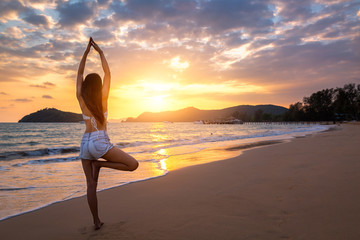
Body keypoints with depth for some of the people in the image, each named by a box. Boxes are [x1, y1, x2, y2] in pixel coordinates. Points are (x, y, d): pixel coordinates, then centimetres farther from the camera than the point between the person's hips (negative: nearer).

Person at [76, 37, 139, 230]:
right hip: (99, 142, -6)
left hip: (85, 143, 6)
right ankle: (100, 164, -6)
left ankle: (96, 221, 15)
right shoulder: (102, 97, -4)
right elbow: (107, 73, 6)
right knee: (133, 164, -1)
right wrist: (100, 52, 16)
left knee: (91, 184, 10)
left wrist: (86, 52, 20)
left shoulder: (81, 98, 5)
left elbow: (79, 73, 16)